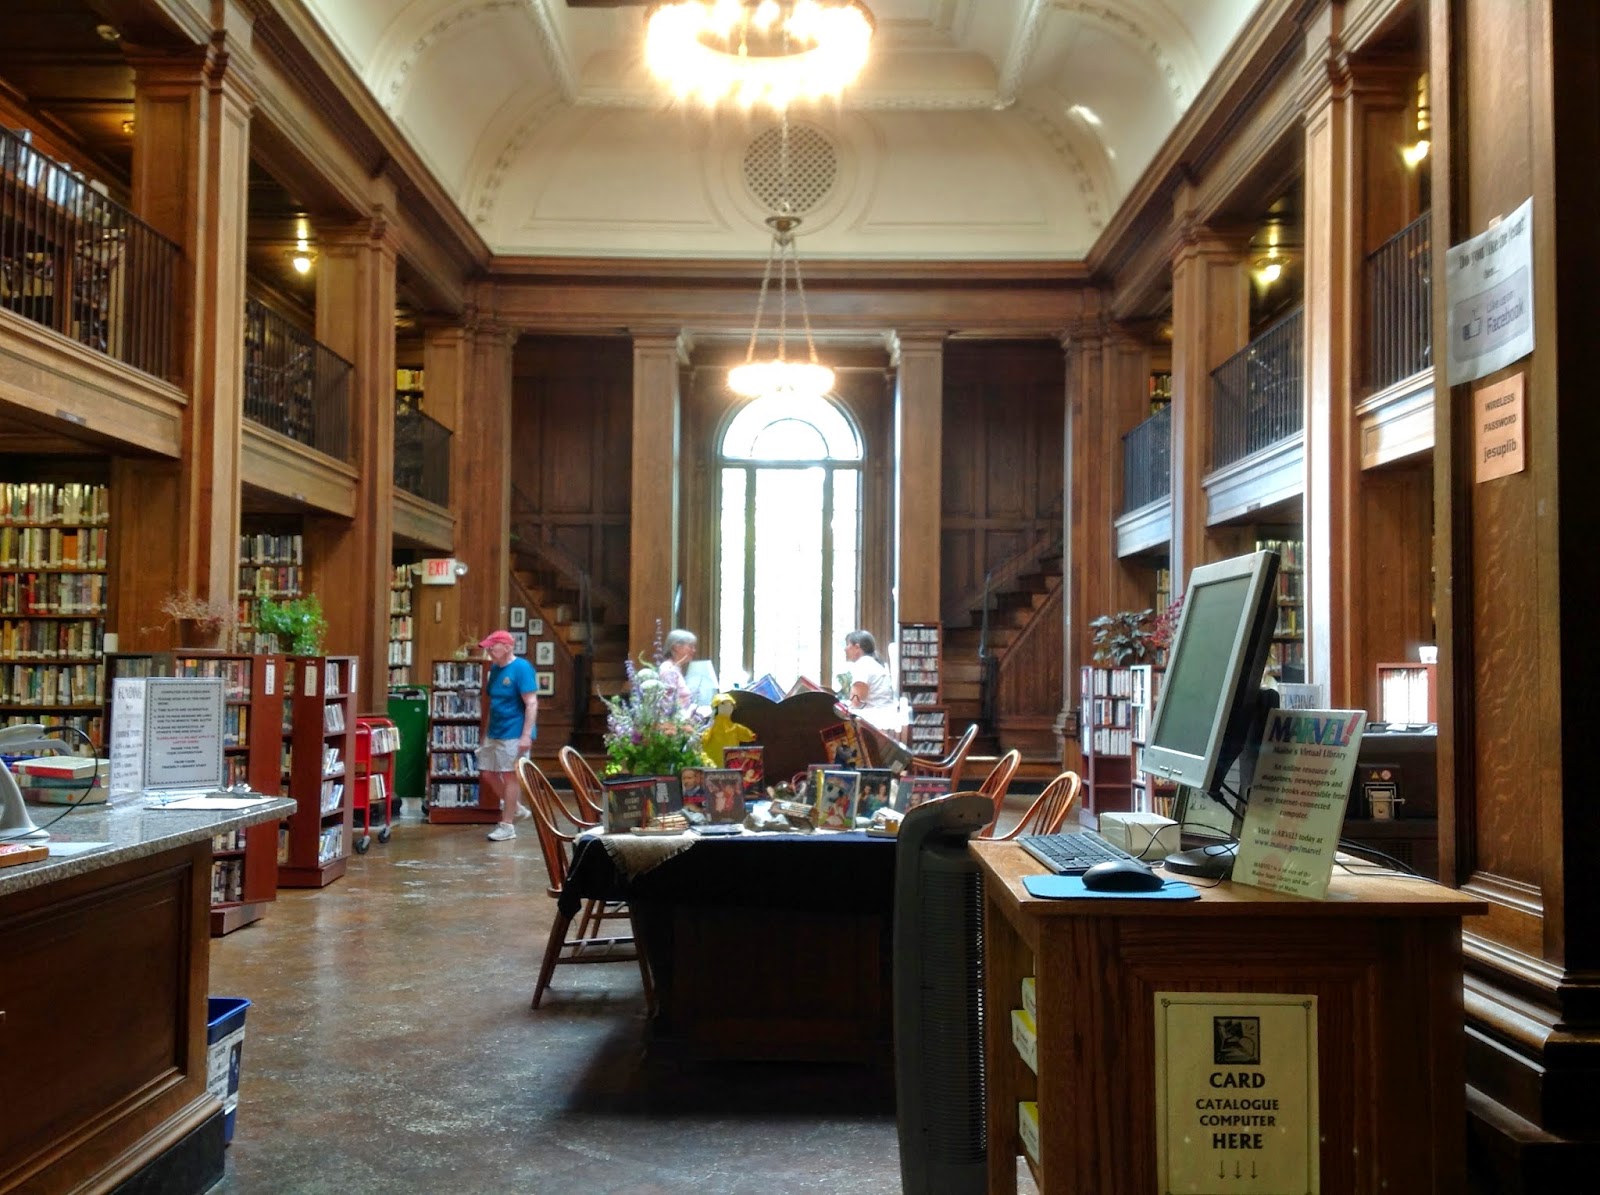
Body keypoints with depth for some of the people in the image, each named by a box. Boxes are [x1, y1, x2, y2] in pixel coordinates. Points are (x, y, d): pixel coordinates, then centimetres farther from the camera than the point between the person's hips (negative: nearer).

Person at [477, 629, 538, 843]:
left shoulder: (521, 668, -14)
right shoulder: (495, 668, 11)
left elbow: (531, 703, -18)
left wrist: (526, 735, -24)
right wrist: (486, 733, 19)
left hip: (513, 733, -9)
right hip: (494, 732, 9)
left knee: (509, 776, -2)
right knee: (486, 773, 11)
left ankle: (507, 825, 6)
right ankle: (515, 807, 27)